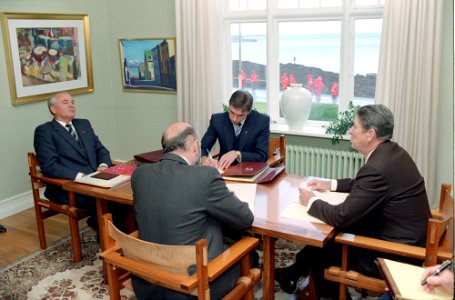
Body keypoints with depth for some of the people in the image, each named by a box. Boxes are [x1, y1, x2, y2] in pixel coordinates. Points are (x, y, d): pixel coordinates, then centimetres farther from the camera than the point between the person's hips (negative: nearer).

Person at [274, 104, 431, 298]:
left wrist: (311, 202, -9)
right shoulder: (391, 151, 0)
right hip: (405, 240, 8)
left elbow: (341, 216, -26)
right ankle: (295, 272, 30)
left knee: (321, 247, 7)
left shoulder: (378, 167, -29)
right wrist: (330, 184, 12)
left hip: (397, 254, -8)